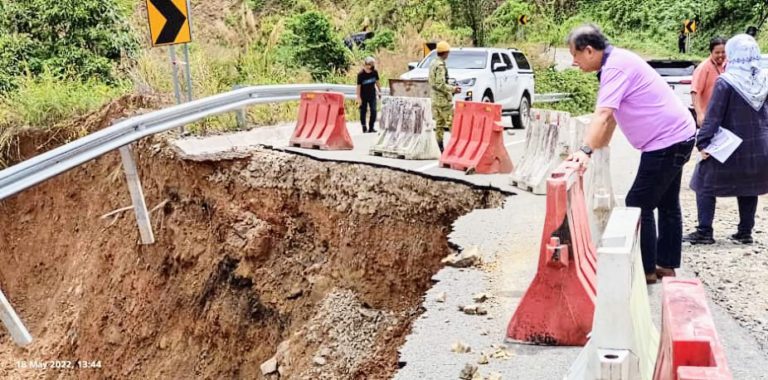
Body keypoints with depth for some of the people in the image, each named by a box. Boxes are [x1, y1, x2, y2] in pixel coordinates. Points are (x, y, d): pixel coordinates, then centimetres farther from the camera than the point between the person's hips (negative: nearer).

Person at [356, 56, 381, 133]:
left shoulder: (374, 72, -6)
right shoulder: (361, 74, -16)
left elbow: (377, 82, 9)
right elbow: (358, 86, -13)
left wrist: (379, 91, 15)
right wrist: (359, 97, -15)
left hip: (372, 95, 3)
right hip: (363, 96, -3)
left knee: (373, 110, -6)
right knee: (363, 111, 5)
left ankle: (371, 128, 3)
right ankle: (364, 128, 15)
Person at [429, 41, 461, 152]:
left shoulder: (433, 63, 13)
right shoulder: (440, 65, -17)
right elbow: (440, 84, -22)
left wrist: (451, 88, 19)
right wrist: (453, 89, -11)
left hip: (435, 99, 10)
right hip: (443, 99, -10)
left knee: (439, 123, 11)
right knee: (452, 122, -7)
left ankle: (440, 146, 13)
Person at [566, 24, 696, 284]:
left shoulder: (616, 66, -21)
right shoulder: (617, 62, 11)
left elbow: (603, 115, -33)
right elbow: (612, 114, 19)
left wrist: (586, 150, -38)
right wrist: (599, 146, 20)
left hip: (666, 141, -11)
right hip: (676, 136, 11)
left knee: (639, 205, -5)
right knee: (667, 205, 17)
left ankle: (646, 270, 4)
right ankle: (666, 265, 26)